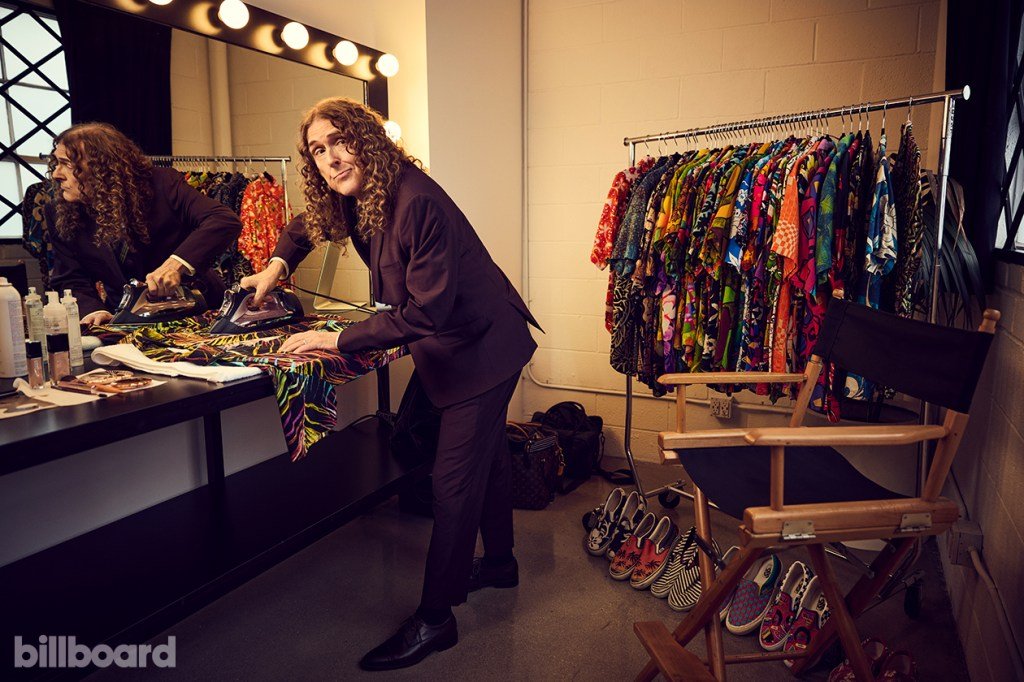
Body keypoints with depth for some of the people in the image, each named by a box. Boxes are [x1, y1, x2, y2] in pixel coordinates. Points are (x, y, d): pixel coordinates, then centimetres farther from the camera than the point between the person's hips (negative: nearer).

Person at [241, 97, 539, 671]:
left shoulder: (416, 201, -28)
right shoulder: (352, 199, -1)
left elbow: (427, 311, -30)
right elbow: (309, 223, 23)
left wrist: (338, 339, -26)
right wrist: (277, 267, 7)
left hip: (483, 344, -9)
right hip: (443, 345, 9)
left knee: (455, 476, -5)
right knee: (485, 451, 22)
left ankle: (435, 618, 9)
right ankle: (500, 563, 41)